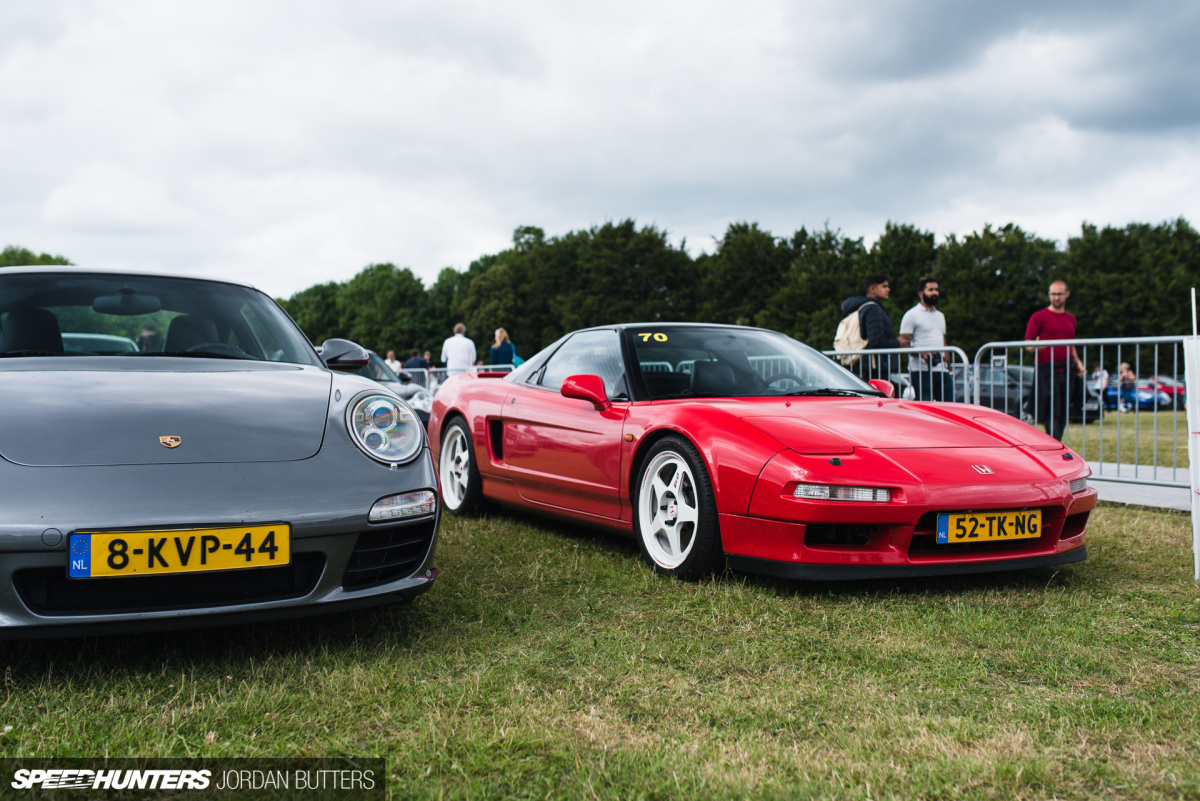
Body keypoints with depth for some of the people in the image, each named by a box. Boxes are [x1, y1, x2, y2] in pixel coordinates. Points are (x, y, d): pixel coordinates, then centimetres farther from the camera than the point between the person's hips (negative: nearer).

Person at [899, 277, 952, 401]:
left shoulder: (940, 316, 23)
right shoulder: (911, 315, 0)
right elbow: (903, 342, -7)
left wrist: (949, 369, 20)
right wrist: (921, 354, -23)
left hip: (942, 371, 7)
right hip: (921, 371, -7)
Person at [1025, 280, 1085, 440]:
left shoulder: (1071, 318, 19)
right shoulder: (1039, 316, 0)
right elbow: (1028, 345, -2)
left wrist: (1077, 362, 13)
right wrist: (1036, 347, -24)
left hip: (1066, 370, 6)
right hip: (1046, 370, -6)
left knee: (1063, 414, 5)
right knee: (1052, 412, -12)